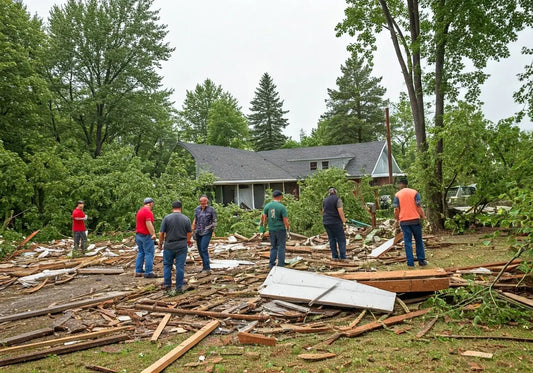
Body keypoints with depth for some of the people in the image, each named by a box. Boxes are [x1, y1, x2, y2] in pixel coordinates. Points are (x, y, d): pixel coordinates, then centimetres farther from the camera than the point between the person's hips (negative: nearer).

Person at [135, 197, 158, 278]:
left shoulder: (140, 210, 16)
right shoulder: (148, 212, -15)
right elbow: (148, 223, -24)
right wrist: (153, 234, -26)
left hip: (138, 234, 10)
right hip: (146, 235, -9)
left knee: (140, 253, 14)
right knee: (149, 253, -5)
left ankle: (138, 271, 16)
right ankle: (148, 272, -4)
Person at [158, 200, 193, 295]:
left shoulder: (167, 218, -7)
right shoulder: (186, 219, -2)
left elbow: (161, 233, -6)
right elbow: (190, 233, 6)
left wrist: (160, 242, 12)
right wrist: (188, 241, 26)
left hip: (169, 246, 0)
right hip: (182, 246, 0)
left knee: (167, 265, 16)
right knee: (180, 267, 4)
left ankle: (167, 284, 15)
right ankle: (179, 288, 8)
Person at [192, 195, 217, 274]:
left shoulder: (211, 209, -5)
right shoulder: (197, 209, 7)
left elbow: (214, 221, -2)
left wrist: (213, 231, -6)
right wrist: (193, 229, 15)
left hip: (207, 232, -5)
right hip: (198, 232, 5)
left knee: (204, 249, -15)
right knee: (200, 249, 10)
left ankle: (207, 268, -12)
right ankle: (205, 265, 24)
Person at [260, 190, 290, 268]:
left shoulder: (267, 206, 0)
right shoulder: (282, 207, -13)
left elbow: (264, 217, 2)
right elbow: (285, 220, -13)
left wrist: (262, 226, 15)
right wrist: (287, 228, 1)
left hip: (271, 229, 4)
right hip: (281, 229, -4)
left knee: (273, 247, 16)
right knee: (281, 248, 5)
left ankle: (271, 264, 16)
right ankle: (280, 265, 7)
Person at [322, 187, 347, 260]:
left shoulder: (325, 200, 11)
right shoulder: (337, 199, -7)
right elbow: (340, 212, -14)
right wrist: (343, 220, -4)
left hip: (326, 222, 6)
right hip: (335, 222, -6)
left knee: (331, 239, 11)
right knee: (341, 239, 1)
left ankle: (334, 256, 11)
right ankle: (343, 257, -1)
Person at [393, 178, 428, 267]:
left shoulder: (397, 195, 1)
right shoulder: (414, 192, 1)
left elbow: (396, 209, -1)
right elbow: (419, 207, -5)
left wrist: (397, 219, 13)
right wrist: (423, 216, 7)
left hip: (404, 221, 0)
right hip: (415, 219, 0)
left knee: (407, 242, 4)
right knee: (419, 241, 13)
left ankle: (410, 263, 4)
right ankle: (421, 260, 17)